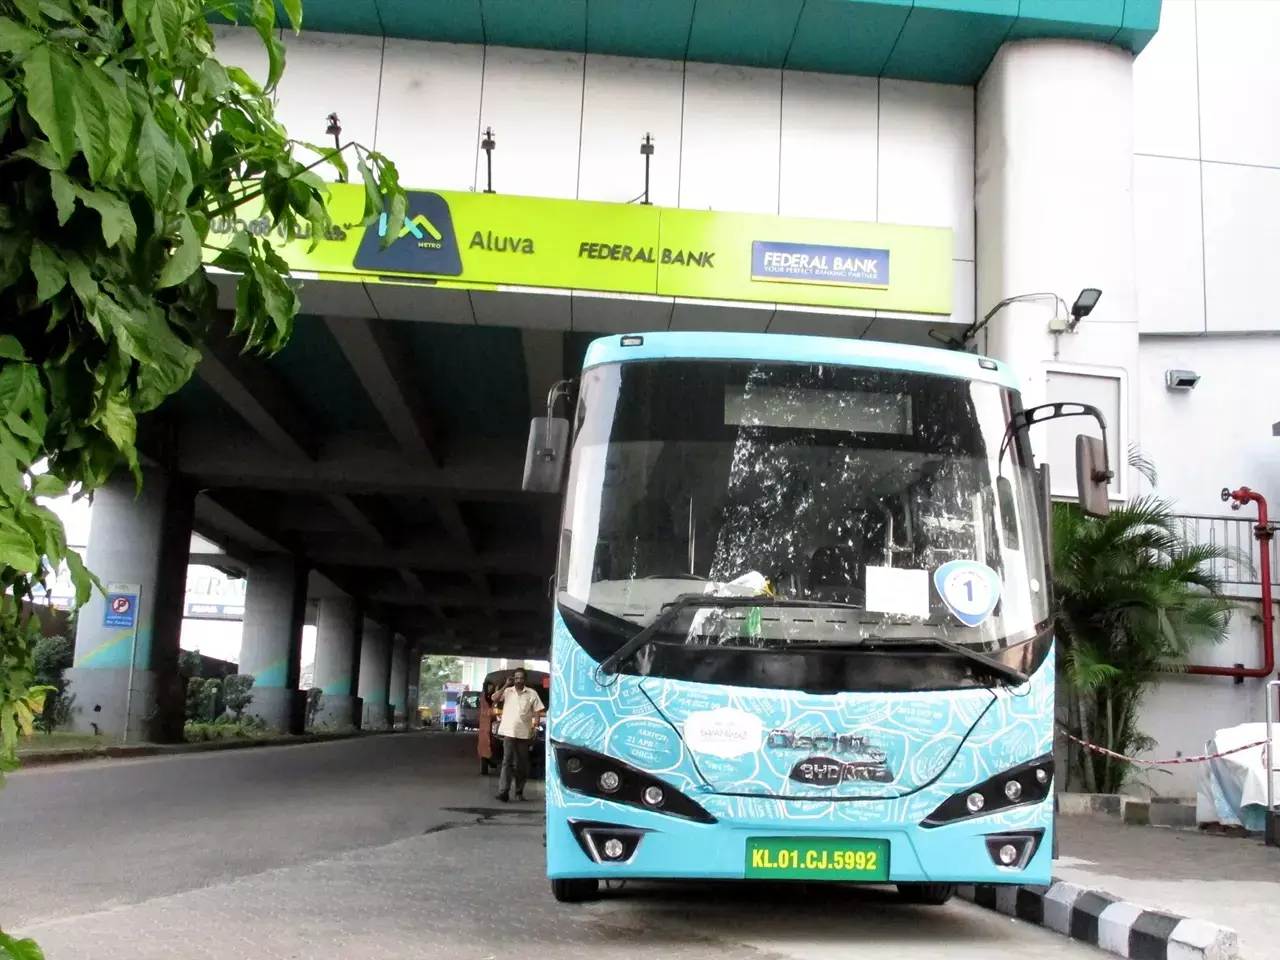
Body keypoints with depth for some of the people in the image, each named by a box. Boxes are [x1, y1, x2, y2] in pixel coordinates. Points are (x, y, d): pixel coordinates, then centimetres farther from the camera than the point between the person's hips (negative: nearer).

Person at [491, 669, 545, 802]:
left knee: (522, 764, 7)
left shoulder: (532, 693, 6)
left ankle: (519, 791, 15)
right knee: (507, 761, -10)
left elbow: (537, 711, 5)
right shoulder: (507, 691, 6)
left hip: (524, 733, 1)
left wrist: (534, 728, -5)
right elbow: (494, 699, -7)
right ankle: (503, 791, -16)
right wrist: (506, 685, -8)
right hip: (508, 732, -1)